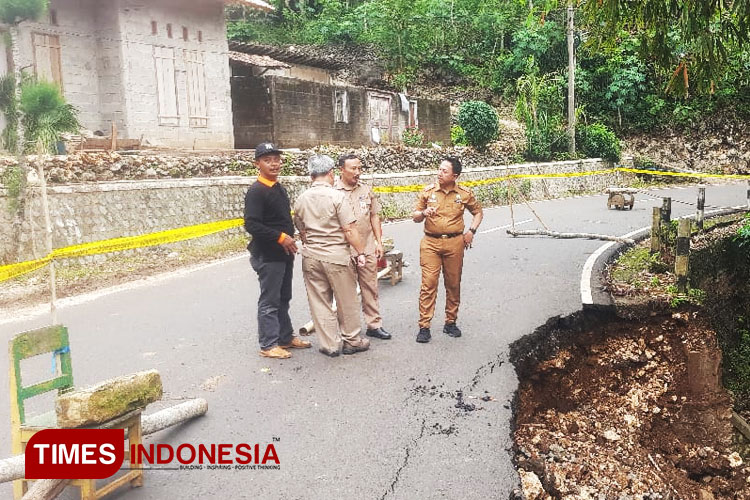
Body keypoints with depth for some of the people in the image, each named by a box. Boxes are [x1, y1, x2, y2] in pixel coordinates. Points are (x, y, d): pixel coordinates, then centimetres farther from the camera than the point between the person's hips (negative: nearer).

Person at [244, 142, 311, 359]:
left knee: (284, 298, 17)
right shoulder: (256, 191, -16)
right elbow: (251, 225, -24)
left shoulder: (279, 189, 12)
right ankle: (268, 344, 11)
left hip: (284, 253, 9)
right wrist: (281, 237, -23)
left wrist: (290, 238, 11)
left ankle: (286, 337, 30)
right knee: (269, 301, 0)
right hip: (267, 255, -9)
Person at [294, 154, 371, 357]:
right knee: (347, 301, 11)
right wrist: (360, 252, -4)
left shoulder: (301, 200, 3)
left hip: (310, 257, 5)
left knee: (319, 302, 11)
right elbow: (349, 230, -14)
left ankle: (330, 345, 18)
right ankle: (351, 341, 22)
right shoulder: (336, 196, -12)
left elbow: (301, 231, 13)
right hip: (336, 256, -4)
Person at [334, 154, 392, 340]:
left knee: (370, 288, 10)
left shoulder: (366, 190, 10)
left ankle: (374, 324, 21)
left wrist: (379, 242, 9)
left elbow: (374, 216, 14)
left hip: (368, 249, 4)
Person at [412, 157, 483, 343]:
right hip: (431, 243, -1)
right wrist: (423, 213, -15)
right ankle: (424, 326, -1)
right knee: (428, 284, -6)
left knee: (453, 284, 9)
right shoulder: (428, 191, 1)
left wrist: (471, 231, 5)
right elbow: (415, 216, 8)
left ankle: (450, 323, 23)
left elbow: (478, 211, 19)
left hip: (454, 243, 1)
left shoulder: (464, 194, 3)